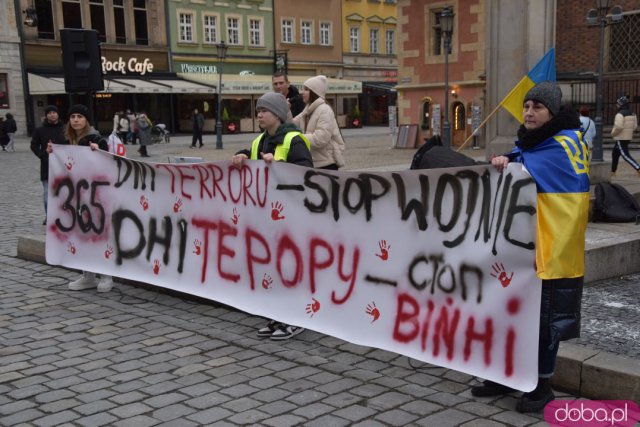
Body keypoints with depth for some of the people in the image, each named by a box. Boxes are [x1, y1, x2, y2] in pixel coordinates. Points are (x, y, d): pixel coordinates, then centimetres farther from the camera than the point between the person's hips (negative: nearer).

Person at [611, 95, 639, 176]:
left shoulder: (620, 114, -19)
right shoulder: (632, 113, 8)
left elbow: (618, 127, -27)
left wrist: (613, 133, -11)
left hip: (621, 138, -9)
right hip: (628, 137, 9)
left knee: (625, 155, -6)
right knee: (615, 153, 19)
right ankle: (613, 171, 24)